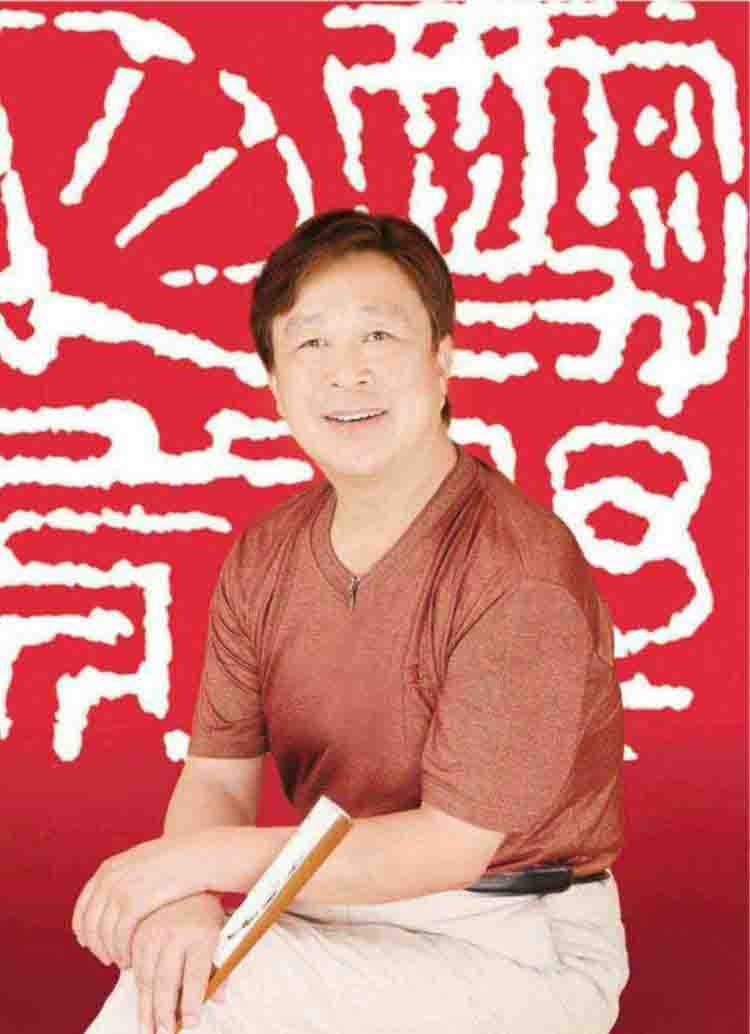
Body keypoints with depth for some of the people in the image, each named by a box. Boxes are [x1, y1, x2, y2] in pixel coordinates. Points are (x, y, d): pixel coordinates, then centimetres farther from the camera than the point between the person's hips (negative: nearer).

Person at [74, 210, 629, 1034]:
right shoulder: (263, 560, 1)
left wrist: (205, 858, -21)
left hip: (520, 949, -5)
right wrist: (185, 900, -21)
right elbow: (218, 777, 2)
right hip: (345, 907, 6)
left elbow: (449, 844, -20)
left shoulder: (522, 572, -21)